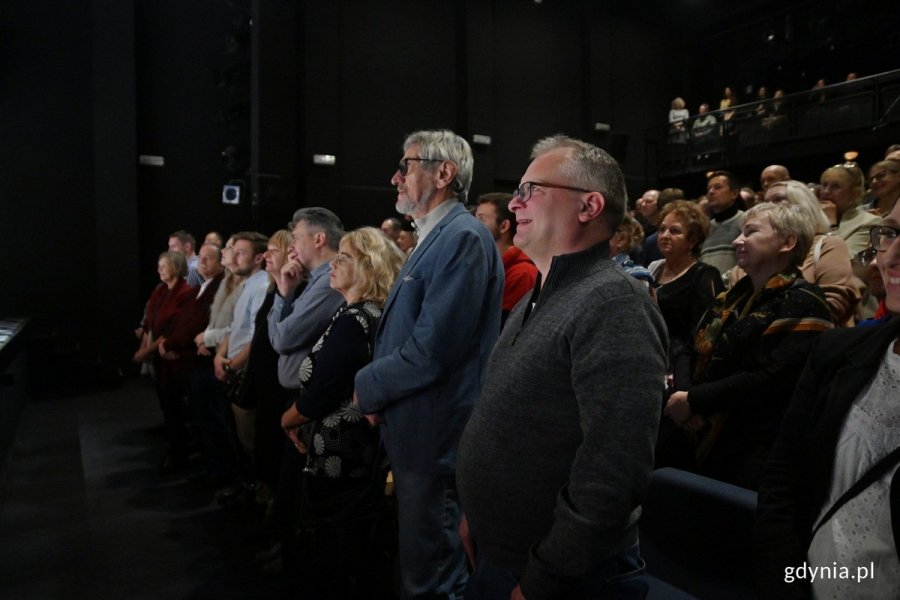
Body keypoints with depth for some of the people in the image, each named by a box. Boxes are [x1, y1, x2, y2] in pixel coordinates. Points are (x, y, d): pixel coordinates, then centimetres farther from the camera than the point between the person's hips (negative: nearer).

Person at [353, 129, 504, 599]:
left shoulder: (463, 237, -19)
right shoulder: (435, 238, 14)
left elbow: (432, 349, -25)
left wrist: (368, 385, -11)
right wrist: (378, 387, 3)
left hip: (433, 436, -10)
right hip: (414, 432, 10)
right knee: (421, 559, 24)